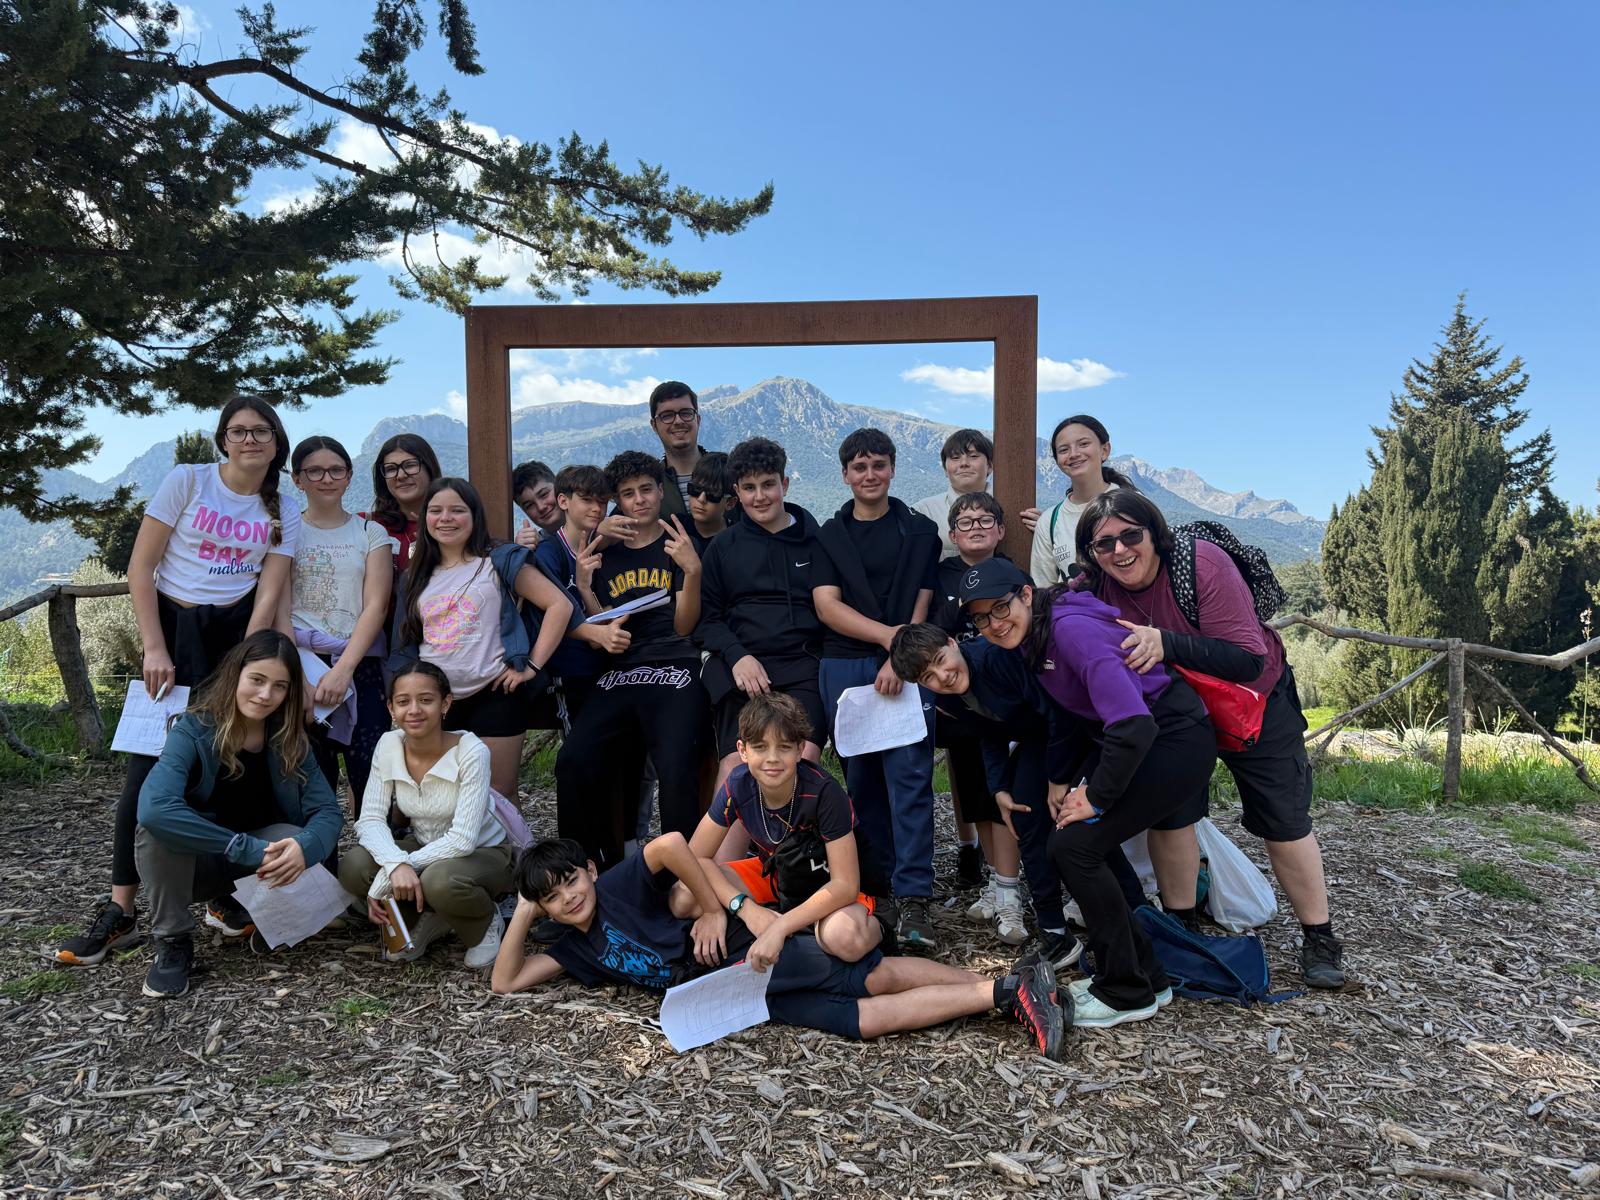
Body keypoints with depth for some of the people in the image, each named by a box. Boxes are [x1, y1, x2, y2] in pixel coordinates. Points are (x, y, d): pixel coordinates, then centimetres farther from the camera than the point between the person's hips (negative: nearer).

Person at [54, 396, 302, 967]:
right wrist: (154, 650, -10)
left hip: (240, 631, 2)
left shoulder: (284, 514, 4)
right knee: (148, 763, -4)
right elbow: (140, 568, -5)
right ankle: (121, 910, 6)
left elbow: (268, 595, -1)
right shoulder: (187, 481, -3)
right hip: (174, 626, -2)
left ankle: (228, 895, 16)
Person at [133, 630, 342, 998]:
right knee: (157, 830, -33)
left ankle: (236, 907, 5)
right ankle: (173, 943, -11)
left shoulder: (289, 741, -8)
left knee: (293, 841, -30)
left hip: (257, 869, 3)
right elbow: (154, 808, -37)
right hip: (196, 862, -3)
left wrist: (304, 846, -40)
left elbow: (327, 811, -15)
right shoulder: (193, 731, -20)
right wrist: (247, 848, -39)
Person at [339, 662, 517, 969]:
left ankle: (484, 924, -2)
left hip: (484, 853, -4)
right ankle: (424, 923, 4)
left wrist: (390, 874, -30)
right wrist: (397, 864, -35)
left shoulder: (471, 751, -25)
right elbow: (371, 819, -14)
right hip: (427, 850, 5)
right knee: (353, 868, -22)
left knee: (440, 881, -37)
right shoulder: (389, 745, -11)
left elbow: (463, 839, -29)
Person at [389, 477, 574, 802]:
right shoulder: (415, 577, 14)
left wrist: (532, 665, -11)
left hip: (492, 694, -5)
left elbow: (560, 605, -7)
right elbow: (405, 643, 20)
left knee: (498, 796, -1)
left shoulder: (499, 561, -2)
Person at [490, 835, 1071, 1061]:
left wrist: (714, 910, -14)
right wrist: (523, 914, 10)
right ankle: (1003, 991, -8)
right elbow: (505, 983, 23)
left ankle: (1004, 988, -11)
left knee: (874, 978, -16)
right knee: (865, 1019, -6)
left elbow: (668, 844, -22)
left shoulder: (618, 886, -5)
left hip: (748, 947, -5)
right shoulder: (579, 949, 19)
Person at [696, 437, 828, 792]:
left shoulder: (814, 540, 13)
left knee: (806, 759, -23)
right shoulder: (722, 547, 16)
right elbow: (707, 619, 13)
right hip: (741, 668, 1)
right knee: (734, 767, -18)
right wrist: (737, 657, -5)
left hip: (803, 666, 0)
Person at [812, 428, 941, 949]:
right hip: (844, 668, 2)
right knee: (862, 779, 7)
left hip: (906, 667, -2)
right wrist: (889, 635, -12)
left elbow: (920, 606, 3)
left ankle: (913, 897, -7)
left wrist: (898, 659, -11)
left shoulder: (920, 532, 10)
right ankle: (879, 879, 19)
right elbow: (827, 605, -1)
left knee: (909, 777, -9)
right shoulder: (829, 536, 12)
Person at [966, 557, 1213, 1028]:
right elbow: (1070, 713, 19)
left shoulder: (1071, 629, -24)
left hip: (1177, 740, -9)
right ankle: (1144, 975, 21)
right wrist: (1060, 779, 10)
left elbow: (1133, 723, -31)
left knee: (1075, 845, -13)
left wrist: (1095, 798, -20)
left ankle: (1129, 993, 3)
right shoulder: (1033, 638, 5)